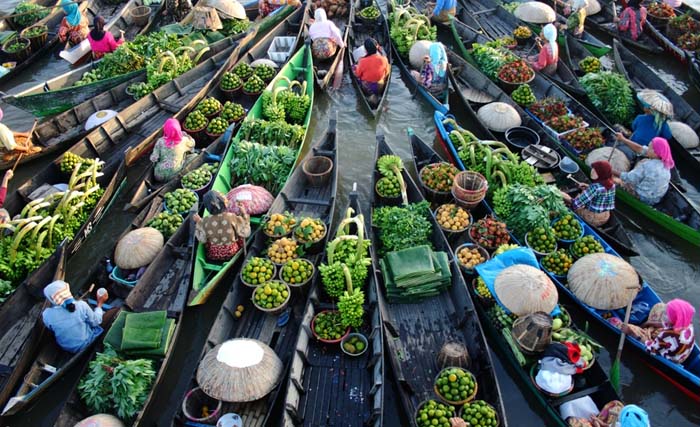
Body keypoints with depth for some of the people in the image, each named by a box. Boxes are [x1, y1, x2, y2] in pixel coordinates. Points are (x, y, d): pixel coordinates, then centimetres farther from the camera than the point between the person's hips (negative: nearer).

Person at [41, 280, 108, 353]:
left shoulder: (47, 314, -25)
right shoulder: (81, 306, -29)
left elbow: (51, 329, -1)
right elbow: (95, 322, -11)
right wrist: (100, 304, 1)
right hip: (85, 343, -2)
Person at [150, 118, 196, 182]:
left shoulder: (161, 141, -21)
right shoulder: (184, 140, -18)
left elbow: (154, 159, -14)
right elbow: (192, 144, 5)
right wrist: (184, 134, 3)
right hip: (175, 174, -1)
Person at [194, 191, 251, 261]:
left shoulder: (205, 221, -21)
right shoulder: (232, 217, -27)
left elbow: (202, 240, -7)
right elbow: (245, 233, -13)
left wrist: (198, 222, 2)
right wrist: (244, 214, -4)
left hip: (213, 256, 2)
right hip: (231, 253, -1)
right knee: (240, 235, 24)